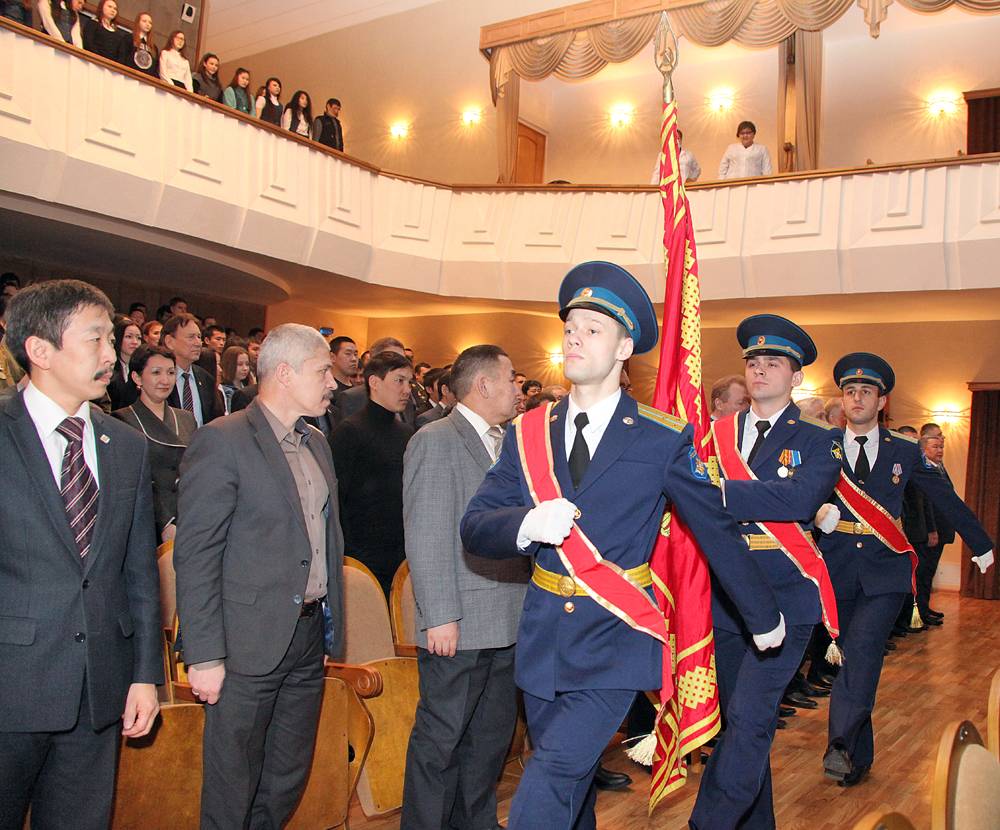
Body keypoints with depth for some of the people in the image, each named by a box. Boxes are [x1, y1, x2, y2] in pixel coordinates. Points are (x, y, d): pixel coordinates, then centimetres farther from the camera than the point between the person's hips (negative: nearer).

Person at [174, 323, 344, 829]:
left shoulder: (316, 444, 12)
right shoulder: (221, 442, -12)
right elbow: (195, 556, -15)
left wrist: (332, 628, 13)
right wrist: (205, 655, -17)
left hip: (308, 638, 7)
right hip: (248, 645, -7)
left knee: (289, 779, 17)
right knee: (233, 789, 8)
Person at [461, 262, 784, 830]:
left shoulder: (663, 439, -6)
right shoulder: (528, 433, 3)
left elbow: (718, 529, 3)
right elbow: (475, 528, -2)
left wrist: (764, 616, 12)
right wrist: (528, 524, -24)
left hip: (617, 638, -4)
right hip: (543, 633, 4)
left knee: (552, 779, -16)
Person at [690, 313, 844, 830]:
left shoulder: (819, 441, -1)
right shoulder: (717, 433, 9)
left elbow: (800, 497, -21)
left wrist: (713, 490, -30)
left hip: (784, 599, -4)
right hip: (725, 598, 4)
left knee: (749, 718, -13)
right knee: (740, 719, 15)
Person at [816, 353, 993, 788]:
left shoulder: (904, 452, 7)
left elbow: (946, 499, 16)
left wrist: (981, 545, 23)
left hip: (884, 571, -1)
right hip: (837, 568, 1)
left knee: (864, 646, -22)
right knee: (850, 656, 7)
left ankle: (840, 743, -25)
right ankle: (860, 756, 20)